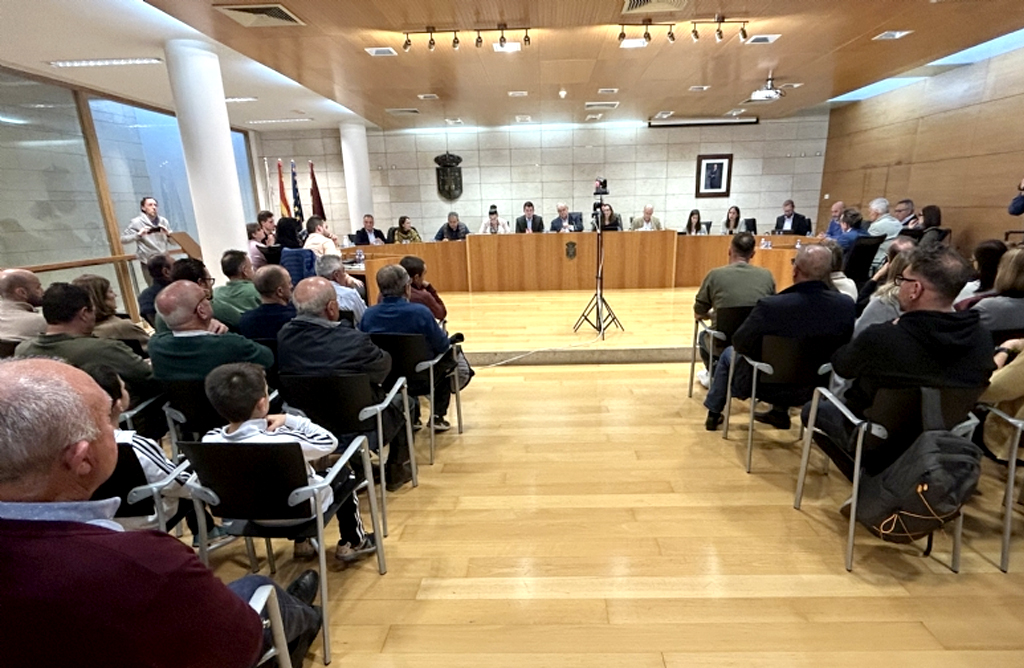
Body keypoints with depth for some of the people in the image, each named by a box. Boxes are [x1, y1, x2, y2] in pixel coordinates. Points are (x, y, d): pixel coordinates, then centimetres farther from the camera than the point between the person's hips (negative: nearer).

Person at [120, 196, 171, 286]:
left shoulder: (163, 221, 10)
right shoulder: (137, 222, -1)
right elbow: (123, 239, -4)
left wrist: (168, 234, -9)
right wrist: (138, 234, -19)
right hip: (148, 263, -4)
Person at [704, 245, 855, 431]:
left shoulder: (771, 306, -32)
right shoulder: (846, 305, -18)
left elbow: (739, 344, -17)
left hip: (768, 386, -4)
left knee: (729, 353, 25)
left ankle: (713, 413, 40)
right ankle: (780, 412, 46)